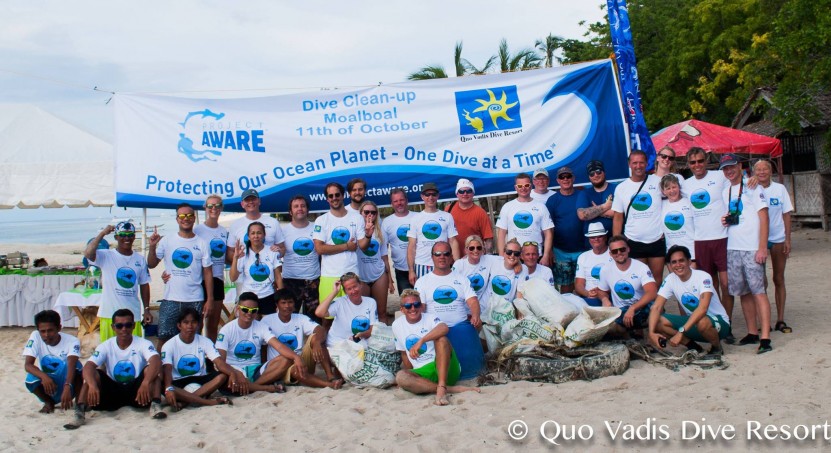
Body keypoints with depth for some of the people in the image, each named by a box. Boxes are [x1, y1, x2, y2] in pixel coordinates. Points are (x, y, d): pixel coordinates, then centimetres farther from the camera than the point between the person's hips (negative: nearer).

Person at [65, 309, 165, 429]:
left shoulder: (143, 344, -11)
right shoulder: (106, 346, -4)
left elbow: (156, 362, -31)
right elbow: (88, 367, -20)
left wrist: (146, 382, -50)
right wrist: (92, 385, -42)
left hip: (137, 391, -2)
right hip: (113, 391, 2)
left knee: (151, 370, -27)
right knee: (93, 374, -22)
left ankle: (155, 406, -39)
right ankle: (79, 412, -34)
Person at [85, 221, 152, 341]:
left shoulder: (140, 259, 8)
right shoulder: (106, 256, -3)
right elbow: (88, 253, -23)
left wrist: (146, 309, 10)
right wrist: (102, 233, -16)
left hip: (133, 313, 3)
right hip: (109, 314, -3)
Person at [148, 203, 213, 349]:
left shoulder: (202, 244, 2)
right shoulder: (166, 241, 3)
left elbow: (208, 273, 2)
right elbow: (151, 265, 3)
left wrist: (210, 300, -3)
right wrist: (152, 246, -13)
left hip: (195, 301, 0)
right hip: (170, 300, 0)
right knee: (164, 338, 3)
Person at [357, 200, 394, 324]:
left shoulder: (380, 233, 10)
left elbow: (384, 257, 12)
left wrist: (390, 280, 9)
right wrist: (367, 234, -39)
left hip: (379, 275, 3)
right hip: (361, 277, -3)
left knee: (382, 312, 7)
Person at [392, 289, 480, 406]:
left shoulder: (430, 319, -4)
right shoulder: (397, 325, 9)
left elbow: (444, 328, -30)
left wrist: (421, 341, -39)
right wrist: (410, 375, 14)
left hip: (446, 369, -3)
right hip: (422, 373, 3)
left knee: (441, 338, -30)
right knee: (400, 377, -30)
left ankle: (442, 388, -40)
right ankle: (451, 389, -33)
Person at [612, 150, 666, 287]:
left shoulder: (657, 181, 1)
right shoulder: (621, 188, 2)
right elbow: (618, 218, 3)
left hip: (657, 240, 0)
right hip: (633, 242, 0)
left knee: (657, 278, 6)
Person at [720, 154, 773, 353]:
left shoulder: (752, 188, -1)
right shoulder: (724, 193, 17)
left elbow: (763, 217, -7)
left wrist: (762, 247, -15)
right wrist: (723, 221, 2)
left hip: (752, 248, -6)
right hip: (732, 248, 6)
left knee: (758, 291, -9)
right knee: (743, 292, 9)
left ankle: (765, 338, -12)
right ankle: (752, 333, 17)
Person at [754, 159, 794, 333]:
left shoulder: (780, 189, 3)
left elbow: (786, 215, 3)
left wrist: (788, 239, -2)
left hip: (778, 239, 1)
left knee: (779, 279, 6)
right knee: (761, 281, -1)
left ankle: (780, 320, 12)